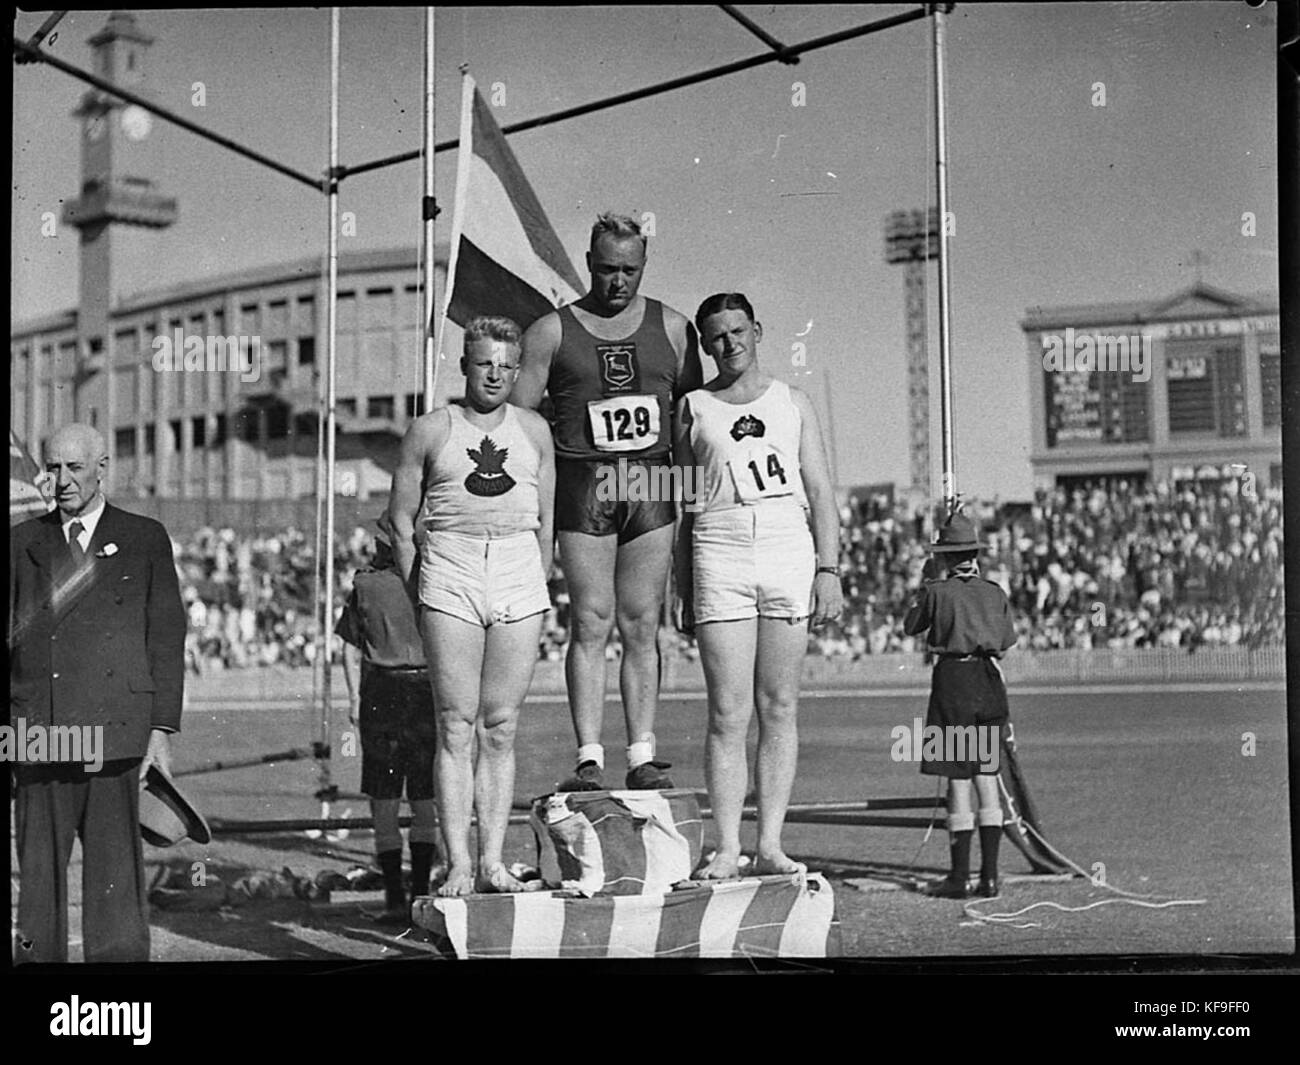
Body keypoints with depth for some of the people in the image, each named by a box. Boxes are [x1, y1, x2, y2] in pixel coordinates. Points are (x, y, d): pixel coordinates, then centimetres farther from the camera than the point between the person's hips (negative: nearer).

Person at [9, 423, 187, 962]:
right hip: (36, 733, 2)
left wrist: (162, 728, -2)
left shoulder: (145, 539, 9)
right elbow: (7, 638, 13)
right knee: (37, 875, 3)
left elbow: (167, 638, 6)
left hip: (112, 734, -2)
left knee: (115, 878, -3)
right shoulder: (23, 543, 14)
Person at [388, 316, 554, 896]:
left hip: (519, 577, 2)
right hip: (450, 572, -2)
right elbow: (401, 520, 7)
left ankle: (492, 862, 5)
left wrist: (539, 585, 10)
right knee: (456, 727, -5)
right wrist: (418, 592, 2)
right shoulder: (429, 431, 5)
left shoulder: (534, 430, 13)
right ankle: (458, 864, -4)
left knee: (500, 728, 2)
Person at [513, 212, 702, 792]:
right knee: (591, 622, -5)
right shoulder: (551, 332, 5)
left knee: (642, 624, 1)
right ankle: (589, 758, -4)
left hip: (652, 485, 2)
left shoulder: (671, 328, 11)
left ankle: (643, 756, 3)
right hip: (583, 482, -2)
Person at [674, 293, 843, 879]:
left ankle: (770, 844, 4)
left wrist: (829, 569, 1)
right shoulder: (692, 408, 12)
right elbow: (683, 503, 11)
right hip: (719, 551, -1)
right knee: (728, 714, -6)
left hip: (789, 549, 1)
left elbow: (820, 492, 12)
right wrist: (684, 589, 5)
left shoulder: (792, 402, 15)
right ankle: (726, 848, -4)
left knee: (779, 709, 1)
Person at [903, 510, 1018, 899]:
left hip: (953, 680, -4)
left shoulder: (937, 592, -5)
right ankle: (990, 874, 7)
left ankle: (960, 877, -1)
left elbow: (911, 626, 10)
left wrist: (924, 583, 18)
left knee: (958, 779, -2)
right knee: (987, 776, 8)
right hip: (990, 682, 4)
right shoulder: (995, 593, 6)